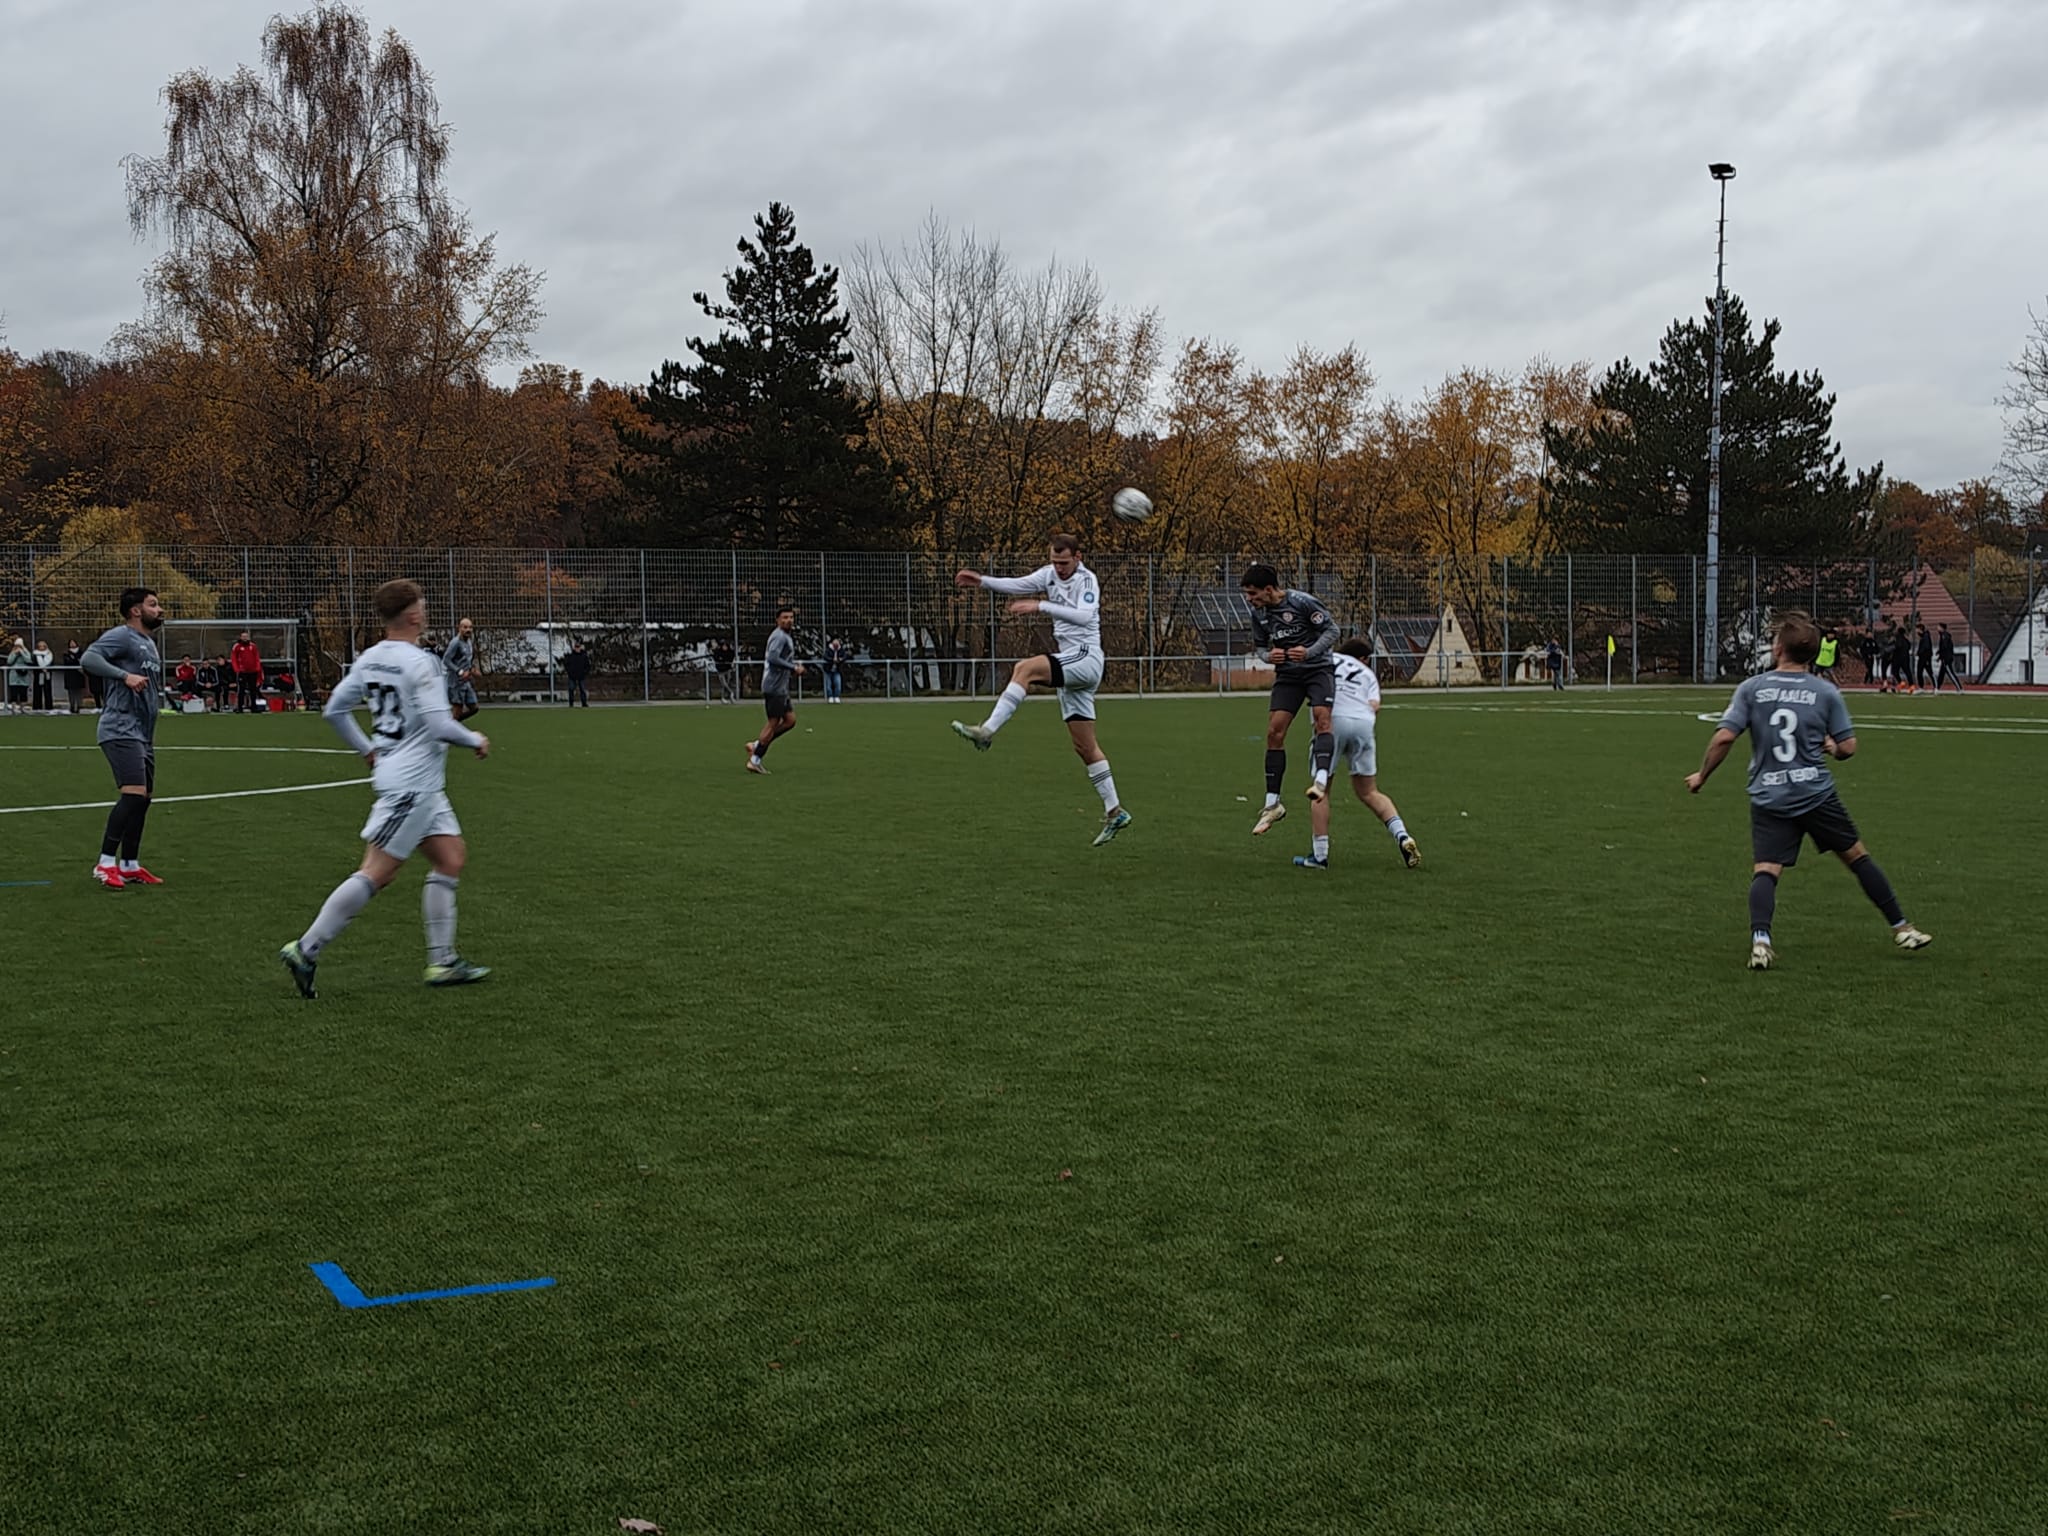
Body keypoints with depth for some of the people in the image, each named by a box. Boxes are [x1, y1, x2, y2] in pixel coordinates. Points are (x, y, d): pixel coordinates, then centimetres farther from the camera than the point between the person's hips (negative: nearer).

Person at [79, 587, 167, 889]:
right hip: (121, 731, -10)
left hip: (142, 734, 10)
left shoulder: (149, 643, 20)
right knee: (134, 793, -19)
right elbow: (88, 658, -23)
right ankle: (106, 863, -17)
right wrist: (125, 675, -32)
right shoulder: (121, 636, -8)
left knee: (143, 797, 10)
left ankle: (130, 866, 18)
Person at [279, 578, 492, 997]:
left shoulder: (369, 659, 8)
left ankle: (442, 961, 15)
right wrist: (475, 740, -4)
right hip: (412, 783, -10)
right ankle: (306, 951, -5)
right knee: (376, 873, -7)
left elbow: (335, 709, 14)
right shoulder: (419, 663, -17)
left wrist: (368, 749, 24)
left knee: (451, 858, 14)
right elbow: (439, 724, -22)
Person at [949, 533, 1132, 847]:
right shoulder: (1050, 574, 12)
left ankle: (986, 732, -34)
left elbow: (1085, 615, -27)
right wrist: (981, 581, -12)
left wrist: (1040, 606, -33)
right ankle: (1115, 812, 12)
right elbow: (1017, 585, 3)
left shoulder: (1087, 580, -10)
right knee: (1084, 745, 8)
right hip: (1069, 663, 9)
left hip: (1086, 659, -9)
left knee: (1025, 668, -29)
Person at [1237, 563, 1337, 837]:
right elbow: (1260, 645, 17)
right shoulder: (1258, 613, 3)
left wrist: (1309, 652, -24)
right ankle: (1273, 804, 3)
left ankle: (1321, 779, -42)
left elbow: (1332, 631, -9)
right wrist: (1269, 655, -7)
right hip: (1287, 674, 5)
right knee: (1274, 732, -4)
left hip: (1318, 668, -5)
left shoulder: (1302, 602, -15)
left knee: (1322, 718, -29)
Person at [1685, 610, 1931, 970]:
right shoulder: (1826, 691, 1)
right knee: (1857, 856, 15)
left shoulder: (1751, 688, -1)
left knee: (1765, 871, -3)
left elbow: (1723, 738, -7)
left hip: (1768, 797, 0)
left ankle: (1760, 939, -27)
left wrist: (1701, 776, 6)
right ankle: (1901, 929, 25)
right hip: (1817, 793, 1)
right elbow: (1848, 747, 1)